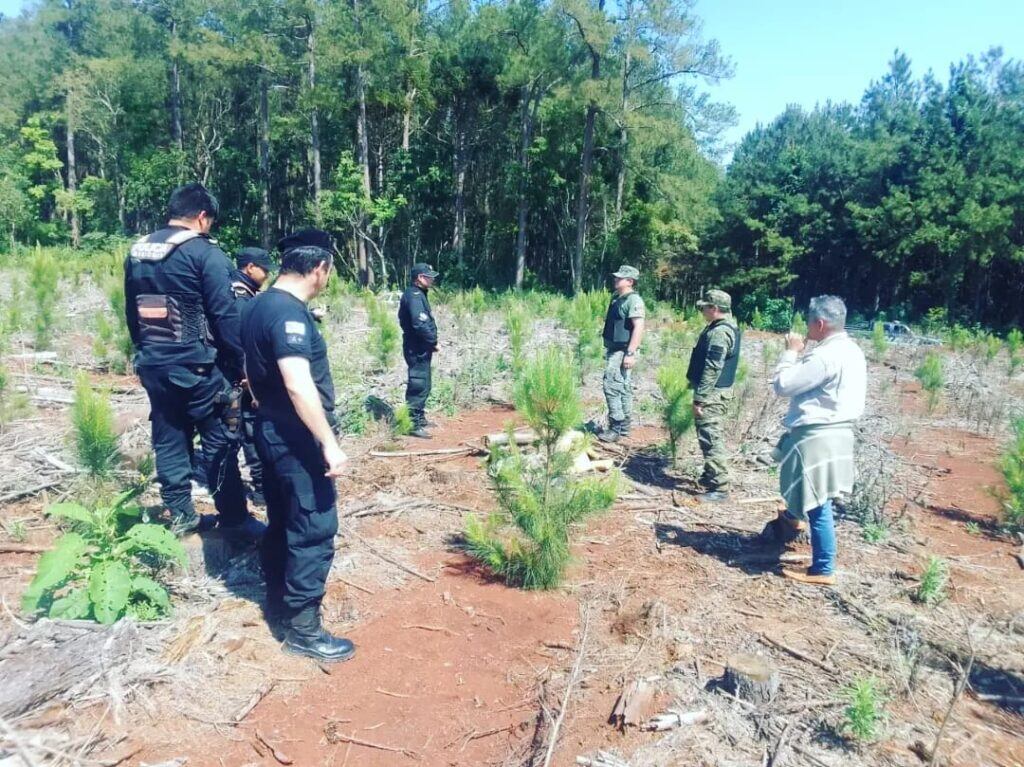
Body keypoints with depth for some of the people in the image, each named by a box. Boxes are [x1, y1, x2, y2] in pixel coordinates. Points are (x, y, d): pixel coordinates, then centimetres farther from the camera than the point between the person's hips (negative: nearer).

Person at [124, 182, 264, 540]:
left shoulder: (137, 252, 10)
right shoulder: (204, 252, -12)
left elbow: (131, 312, 17)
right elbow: (225, 314, -15)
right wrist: (241, 362, -8)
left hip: (153, 365, 7)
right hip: (196, 366, -7)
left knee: (169, 441, 13)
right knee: (220, 441, 2)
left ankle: (180, 515, 21)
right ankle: (234, 519, 8)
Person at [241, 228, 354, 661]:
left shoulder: (257, 305, 9)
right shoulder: (289, 313, -22)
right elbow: (299, 385, -29)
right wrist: (329, 443, -27)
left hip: (272, 431, 10)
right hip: (297, 438, -10)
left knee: (282, 523, 20)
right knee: (314, 530, -2)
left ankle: (278, 603, 33)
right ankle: (301, 627, 7)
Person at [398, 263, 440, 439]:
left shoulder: (418, 294, 15)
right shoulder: (414, 296, -18)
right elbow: (420, 325, -26)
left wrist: (431, 342, 7)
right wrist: (434, 342, -15)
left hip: (420, 348, 11)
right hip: (418, 349, -11)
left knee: (422, 385, 19)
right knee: (418, 386, -7)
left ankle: (419, 418, 30)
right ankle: (414, 425, -3)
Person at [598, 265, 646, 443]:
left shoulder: (634, 300, -15)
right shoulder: (617, 298, 13)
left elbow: (638, 328, -22)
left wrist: (630, 353, -27)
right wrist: (607, 349, 22)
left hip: (622, 351, -10)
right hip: (614, 350, 10)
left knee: (611, 386, -12)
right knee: (623, 388, 13)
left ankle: (616, 428, -7)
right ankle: (624, 426, 21)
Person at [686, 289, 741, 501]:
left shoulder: (719, 332, -20)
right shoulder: (727, 328, 14)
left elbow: (712, 368, -24)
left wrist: (700, 397, -22)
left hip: (712, 394, -11)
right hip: (718, 391, 11)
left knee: (711, 438, -7)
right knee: (713, 437, 20)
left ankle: (719, 487, -4)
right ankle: (711, 476, 33)